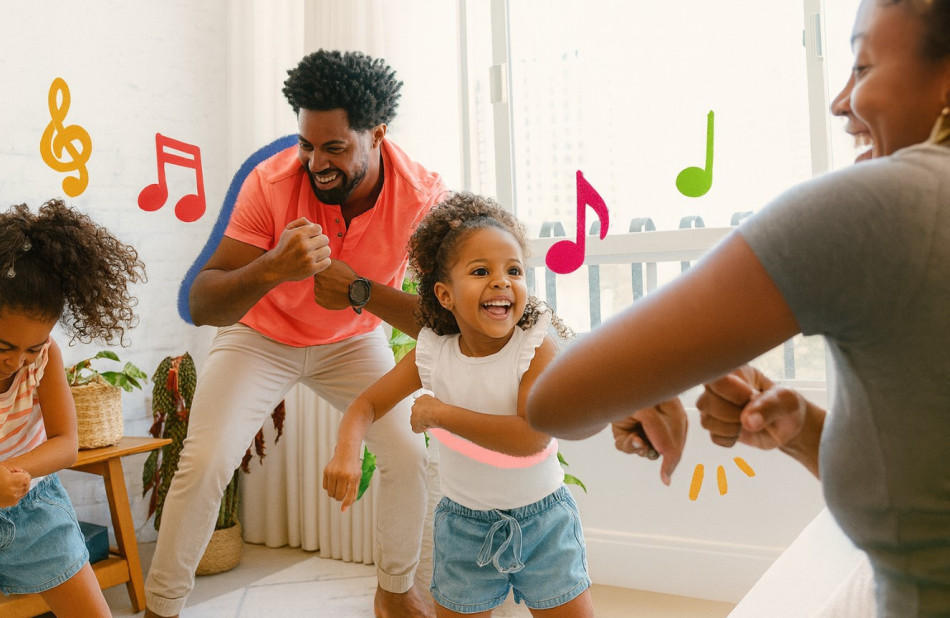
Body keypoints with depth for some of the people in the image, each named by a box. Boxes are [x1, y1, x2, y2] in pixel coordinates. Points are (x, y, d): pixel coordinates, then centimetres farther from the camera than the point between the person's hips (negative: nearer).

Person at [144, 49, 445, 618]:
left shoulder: (422, 196, -27)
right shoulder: (272, 182, -29)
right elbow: (203, 306, -30)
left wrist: (359, 291, -41)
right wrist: (271, 268, -50)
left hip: (354, 341, 2)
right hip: (260, 337, -1)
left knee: (410, 458, -8)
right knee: (203, 465, -14)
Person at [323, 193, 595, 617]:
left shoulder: (537, 348, -20)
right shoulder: (431, 352, -10)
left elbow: (532, 436, -32)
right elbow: (369, 403, -2)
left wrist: (440, 413, -29)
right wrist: (347, 451, -23)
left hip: (540, 519, -2)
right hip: (463, 524, 2)